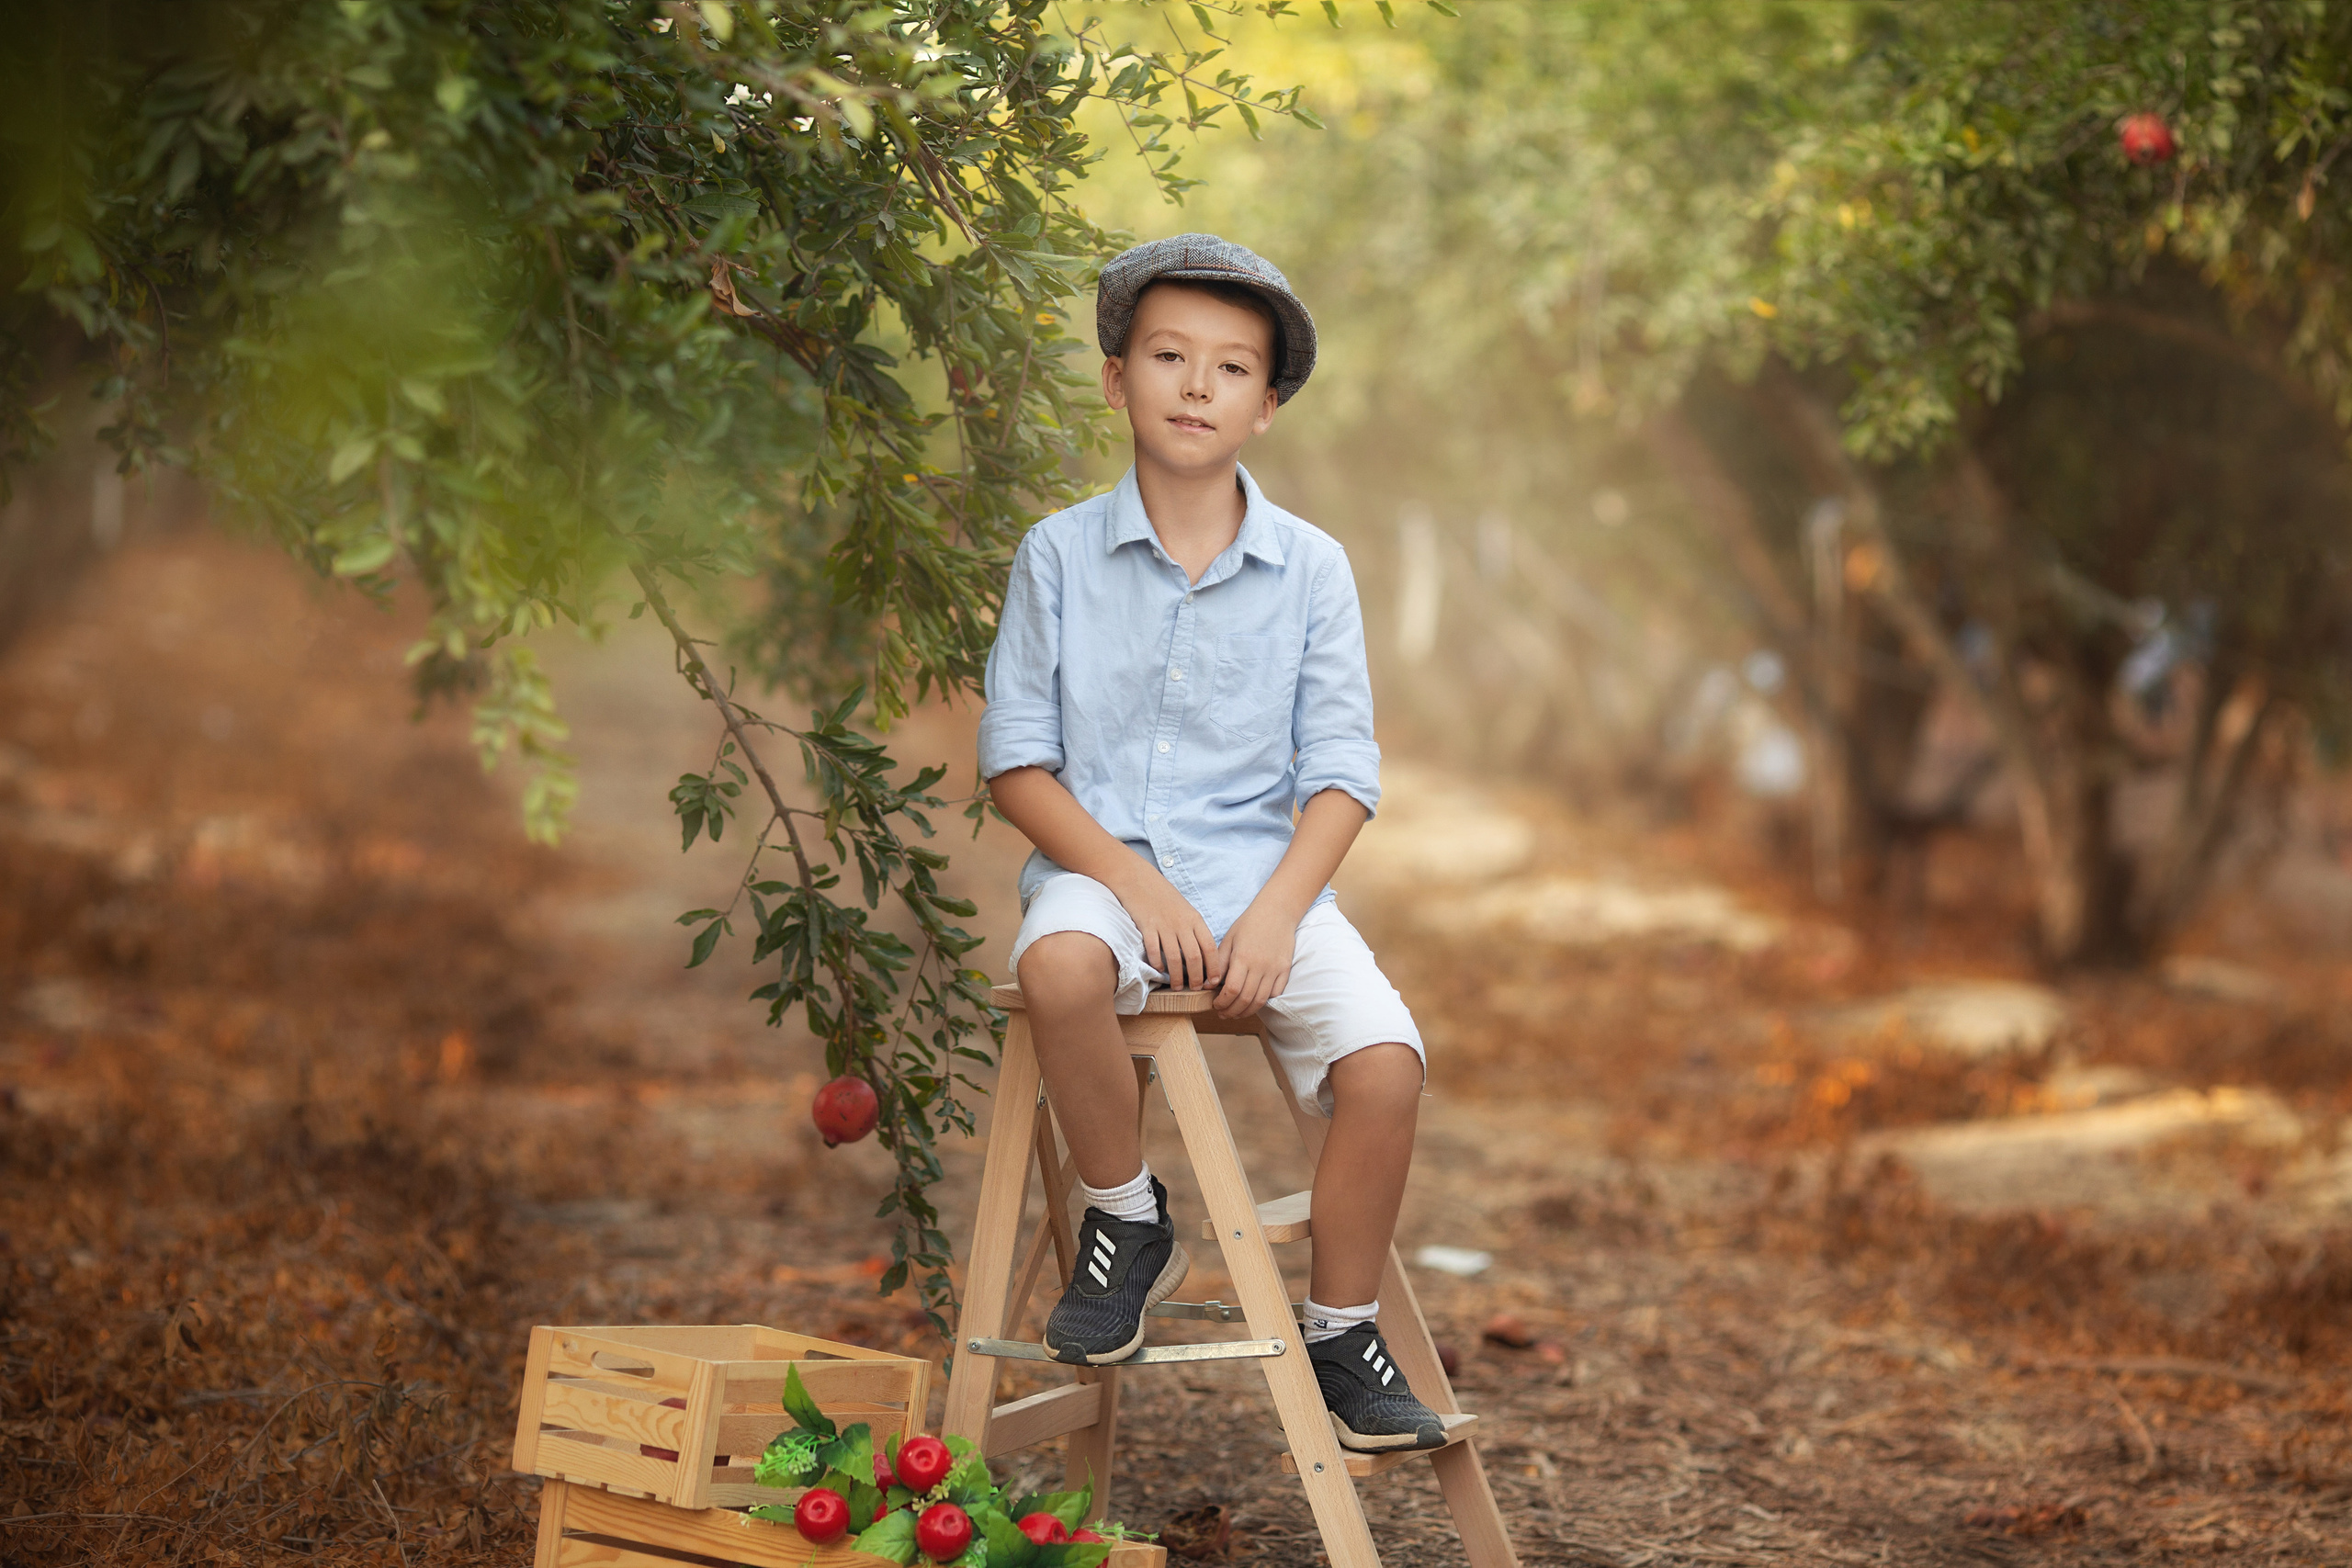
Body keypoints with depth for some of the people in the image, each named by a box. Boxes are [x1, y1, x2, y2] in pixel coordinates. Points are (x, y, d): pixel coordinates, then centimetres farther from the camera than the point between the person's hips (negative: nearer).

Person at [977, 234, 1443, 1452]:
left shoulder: (1310, 569, 5)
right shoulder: (1061, 555, 3)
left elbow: (1341, 774, 3)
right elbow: (1017, 761, 1)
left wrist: (1275, 911, -13)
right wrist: (1134, 881, -13)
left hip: (1263, 877, 1)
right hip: (1100, 862, -1)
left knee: (1385, 1060, -23)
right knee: (1060, 964, -36)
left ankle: (1341, 1332, 1)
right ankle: (1127, 1224, -9)